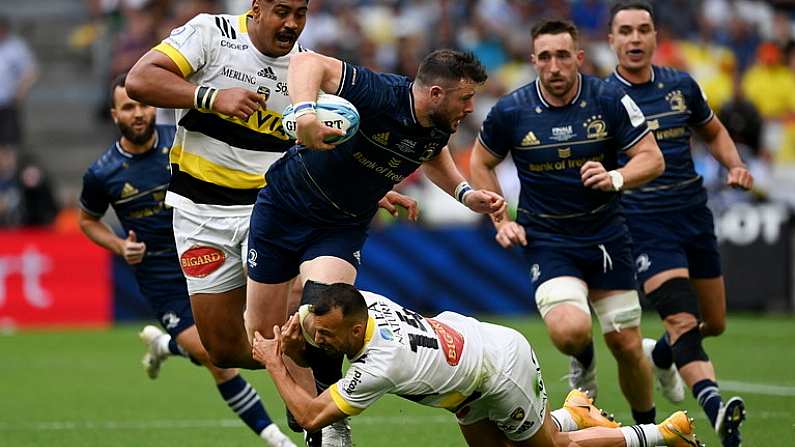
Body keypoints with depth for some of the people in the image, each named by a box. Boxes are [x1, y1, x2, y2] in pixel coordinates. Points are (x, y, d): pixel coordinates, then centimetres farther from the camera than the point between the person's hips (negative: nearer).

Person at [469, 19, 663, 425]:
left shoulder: (610, 101, -9)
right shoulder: (510, 111, -8)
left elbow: (652, 159, -5)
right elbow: (480, 164, 9)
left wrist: (615, 178, -24)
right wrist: (500, 221, 2)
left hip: (606, 235, 1)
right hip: (546, 239, -1)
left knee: (626, 346, 3)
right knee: (569, 331, -26)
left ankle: (648, 429, 29)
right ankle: (582, 362, 12)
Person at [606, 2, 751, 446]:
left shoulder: (681, 85, 5)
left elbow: (714, 132, 21)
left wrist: (735, 165, 3)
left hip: (695, 215, 5)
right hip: (645, 223, -5)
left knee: (714, 324, 16)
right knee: (683, 321, -23)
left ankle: (660, 354, 47)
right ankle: (717, 410, -36)